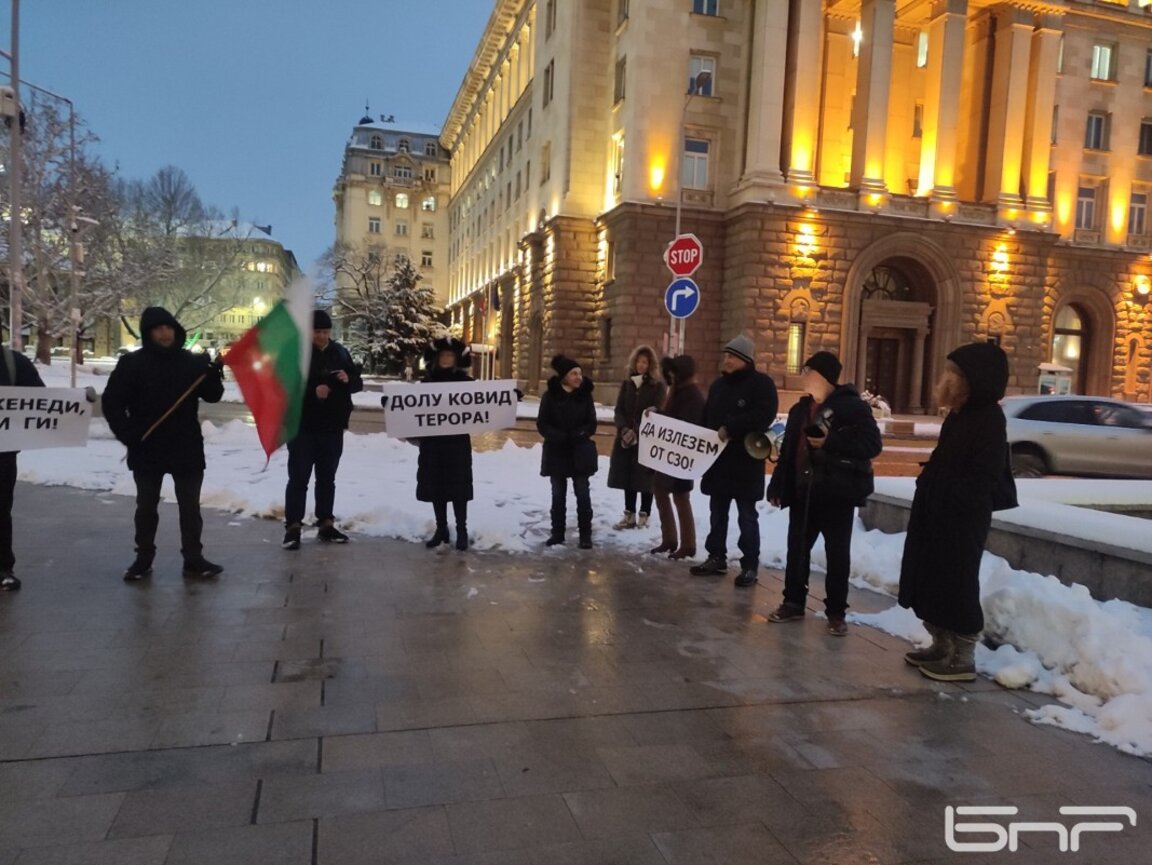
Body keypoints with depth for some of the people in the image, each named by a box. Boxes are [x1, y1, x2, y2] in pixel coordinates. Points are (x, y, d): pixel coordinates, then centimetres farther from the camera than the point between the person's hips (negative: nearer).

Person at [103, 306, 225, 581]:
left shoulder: (191, 361, 2)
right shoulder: (132, 363, -4)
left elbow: (212, 395, 2)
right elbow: (112, 402, -3)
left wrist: (215, 375, -18)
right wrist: (127, 434, -13)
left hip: (187, 448, 2)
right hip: (147, 449, -1)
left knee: (190, 506, 7)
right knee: (146, 506, 11)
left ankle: (193, 559, 16)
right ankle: (143, 559, 23)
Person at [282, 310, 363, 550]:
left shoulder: (340, 352, 8)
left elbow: (358, 383, 10)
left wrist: (348, 379, -13)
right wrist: (312, 391, -27)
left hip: (332, 427, 4)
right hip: (302, 427, -4)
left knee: (327, 478, 12)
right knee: (298, 478, -1)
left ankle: (326, 525, 20)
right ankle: (292, 527, 5)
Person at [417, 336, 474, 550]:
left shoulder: (465, 382, 1)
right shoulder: (428, 381, 7)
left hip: (458, 443, -2)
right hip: (432, 442, 3)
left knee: (458, 487, 0)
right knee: (436, 486, 7)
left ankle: (462, 530, 8)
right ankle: (441, 529, 18)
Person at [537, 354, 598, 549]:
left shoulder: (585, 395, 0)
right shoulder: (550, 395, -4)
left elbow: (592, 424, 0)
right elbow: (542, 424, -5)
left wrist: (578, 435, -19)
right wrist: (559, 436, -20)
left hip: (580, 452, 0)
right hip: (556, 452, 0)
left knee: (583, 495, 0)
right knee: (558, 495, 8)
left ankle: (585, 535, 7)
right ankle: (557, 533, 19)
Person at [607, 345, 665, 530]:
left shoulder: (657, 386, -2)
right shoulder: (626, 384, 11)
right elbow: (619, 410, 5)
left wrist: (637, 432, -17)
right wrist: (624, 429, -12)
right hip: (625, 438, 4)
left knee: (645, 479, -1)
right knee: (627, 477, 7)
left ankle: (643, 516, 8)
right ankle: (629, 516, 15)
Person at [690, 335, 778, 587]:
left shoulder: (761, 383, -7)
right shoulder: (719, 384, 15)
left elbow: (764, 415, -22)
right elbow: (706, 416, 20)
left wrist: (731, 428, -24)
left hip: (745, 462, -7)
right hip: (718, 459, 7)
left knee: (746, 516, -1)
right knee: (717, 513, 13)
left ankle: (750, 565, 6)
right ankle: (716, 558, 24)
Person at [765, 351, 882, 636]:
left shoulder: (852, 406, -9)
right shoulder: (801, 408, 13)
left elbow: (871, 444, -18)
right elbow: (788, 451, 15)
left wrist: (830, 443, -24)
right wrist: (777, 486, 11)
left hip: (837, 494, -6)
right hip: (803, 493, 6)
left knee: (837, 555, 4)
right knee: (797, 549, 12)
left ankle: (836, 612, 15)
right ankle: (793, 602, 25)